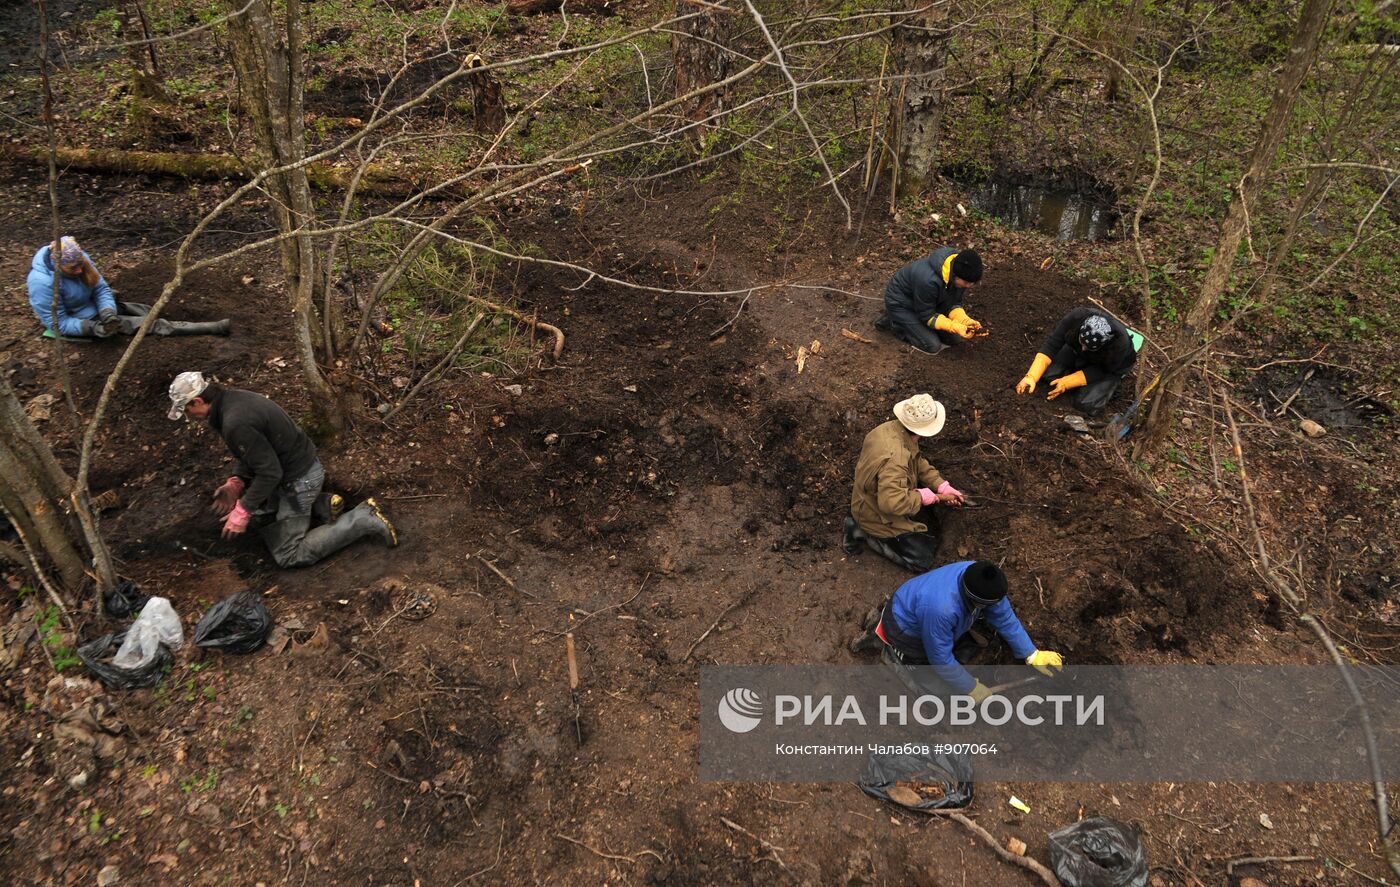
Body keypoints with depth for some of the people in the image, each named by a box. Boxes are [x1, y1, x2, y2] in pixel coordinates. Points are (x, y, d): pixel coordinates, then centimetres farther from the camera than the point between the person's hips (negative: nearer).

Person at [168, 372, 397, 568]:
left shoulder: (235, 424, -29)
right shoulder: (233, 399, 2)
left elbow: (270, 472, -25)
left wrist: (243, 511, -17)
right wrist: (236, 482, 2)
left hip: (298, 480, -10)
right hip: (301, 461, 10)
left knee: (288, 555, -1)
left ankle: (364, 519, -4)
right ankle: (319, 505, 18)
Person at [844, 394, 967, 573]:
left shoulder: (895, 428, -12)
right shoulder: (895, 458, -40)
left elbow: (918, 463, 4)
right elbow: (891, 503, -42)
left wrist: (943, 486, -4)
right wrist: (926, 496, -28)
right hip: (879, 516, -9)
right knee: (922, 560, -4)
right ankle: (863, 533, 0)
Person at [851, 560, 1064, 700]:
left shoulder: (980, 578, -24)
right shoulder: (941, 609, -45)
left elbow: (1005, 618, -7)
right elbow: (941, 659, -29)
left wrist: (1033, 655, -3)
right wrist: (973, 689, -17)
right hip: (904, 630, -7)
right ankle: (887, 649, 10)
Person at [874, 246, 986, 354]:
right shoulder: (928, 280, -42)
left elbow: (953, 304, -8)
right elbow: (927, 316, -27)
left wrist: (965, 320, -28)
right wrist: (955, 327, -37)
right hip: (900, 303, -7)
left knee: (953, 338, 4)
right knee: (932, 346, -13)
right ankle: (892, 322, 3)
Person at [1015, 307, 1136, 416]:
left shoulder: (1120, 344, -41)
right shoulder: (1075, 317, -36)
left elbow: (1099, 371, -25)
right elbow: (1050, 346, -32)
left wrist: (1067, 383, -33)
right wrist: (1031, 377, -43)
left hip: (1113, 366, -3)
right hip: (1076, 352, 4)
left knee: (1087, 404, -21)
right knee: (1046, 370, -17)